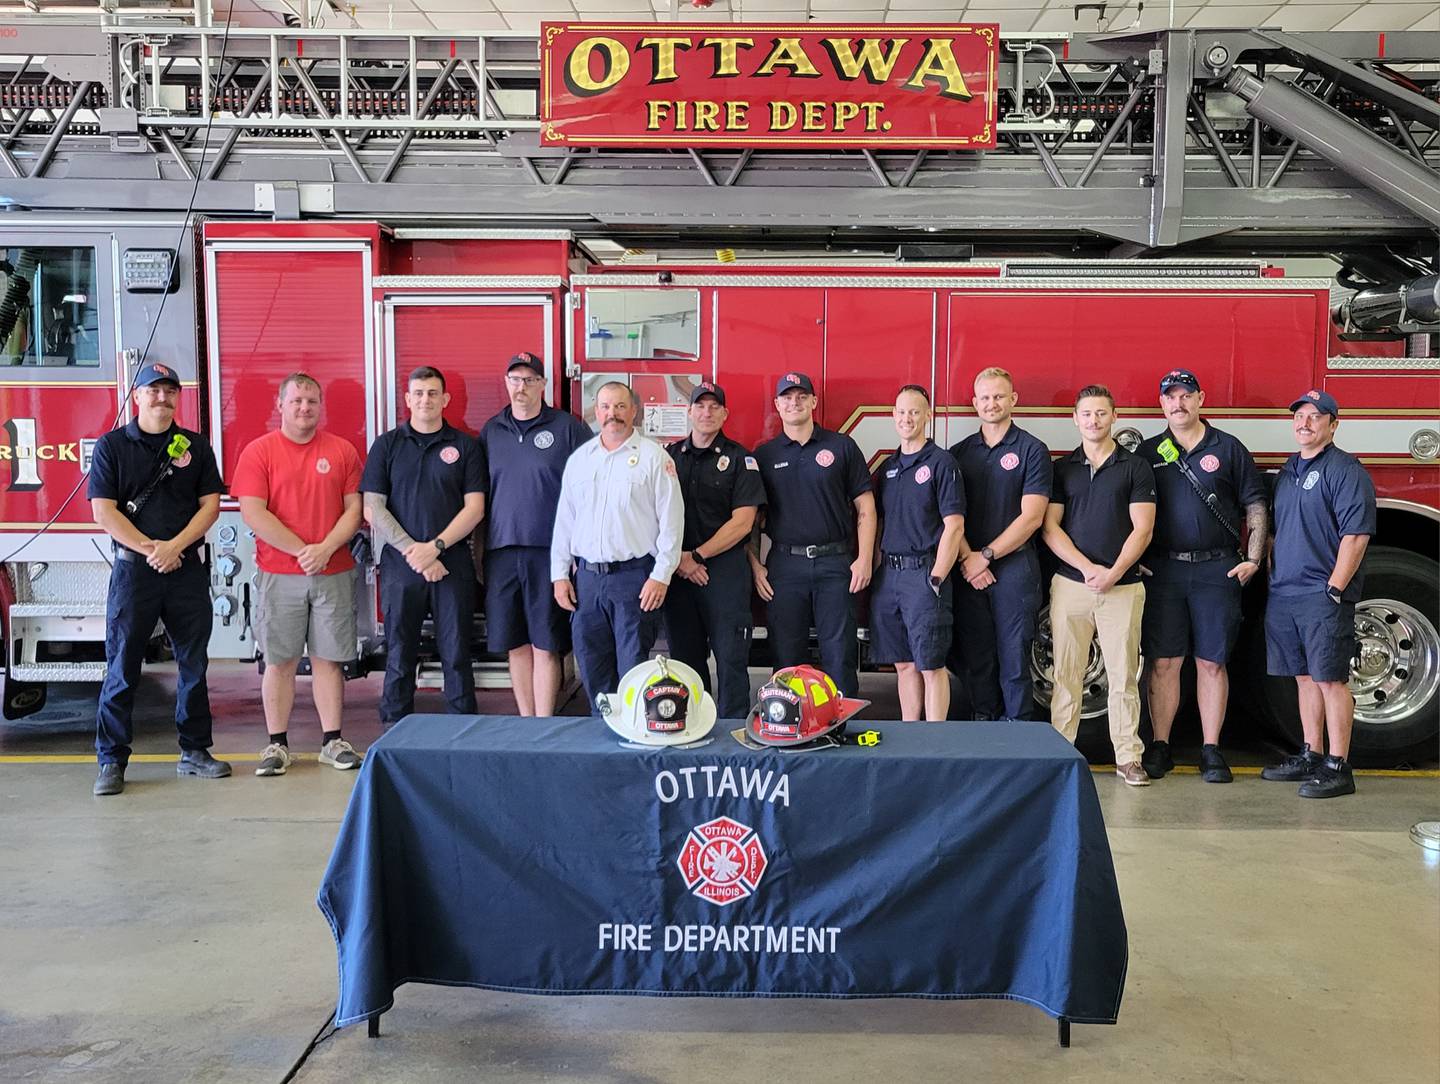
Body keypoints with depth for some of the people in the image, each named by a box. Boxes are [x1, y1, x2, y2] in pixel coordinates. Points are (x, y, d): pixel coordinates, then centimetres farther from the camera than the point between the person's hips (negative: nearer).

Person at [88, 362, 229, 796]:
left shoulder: (196, 446, 8)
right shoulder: (111, 446, 2)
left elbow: (210, 504, 2)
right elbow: (104, 511, -5)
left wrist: (175, 546, -11)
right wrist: (150, 549, -13)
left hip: (187, 569, 3)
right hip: (132, 567, -2)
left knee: (193, 663, 7)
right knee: (122, 667, -1)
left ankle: (194, 751, 17)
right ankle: (111, 760, 7)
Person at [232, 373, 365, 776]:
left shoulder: (342, 451, 7)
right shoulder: (258, 452, 1)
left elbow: (354, 507, 4)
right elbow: (252, 513, -7)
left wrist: (326, 548, -11)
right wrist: (301, 550, -12)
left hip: (333, 573, 2)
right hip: (278, 575, -1)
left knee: (329, 659, 6)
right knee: (280, 661, 4)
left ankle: (332, 741, 13)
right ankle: (277, 744, 13)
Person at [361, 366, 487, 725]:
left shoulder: (464, 446, 6)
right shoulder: (386, 445, 7)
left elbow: (474, 507, 0)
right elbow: (373, 509, 0)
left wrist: (435, 547, -12)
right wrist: (412, 550, -9)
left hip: (453, 564, 0)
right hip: (400, 564, 0)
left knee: (457, 655, 3)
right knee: (399, 655, 6)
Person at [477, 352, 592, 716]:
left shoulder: (568, 427, 0)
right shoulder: (491, 430, 12)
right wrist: (479, 548, 11)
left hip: (549, 551, -4)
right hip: (501, 550, 4)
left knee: (545, 645, -1)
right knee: (515, 645, 8)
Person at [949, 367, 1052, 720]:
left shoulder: (1032, 450, 0)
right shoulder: (959, 452, 12)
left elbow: (1031, 517, -8)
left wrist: (986, 555, -12)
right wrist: (967, 559, -9)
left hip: (1014, 568, -3)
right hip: (968, 571, 4)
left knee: (1014, 659, -1)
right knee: (975, 659, 8)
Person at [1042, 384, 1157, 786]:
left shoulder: (1136, 467, 6)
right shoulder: (1062, 469, 11)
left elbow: (1142, 529, -1)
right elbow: (1050, 527, 3)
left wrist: (1113, 572, -12)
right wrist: (1087, 567, -9)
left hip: (1122, 587, -1)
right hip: (1070, 584, 1)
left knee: (1123, 677, 1)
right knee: (1065, 676, 3)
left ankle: (1128, 757, 7)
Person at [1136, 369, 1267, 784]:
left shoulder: (1229, 449, 6)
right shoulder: (1148, 452, 9)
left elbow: (1255, 506, 6)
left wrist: (1253, 559, -3)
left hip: (1216, 571, -1)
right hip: (1162, 570, 1)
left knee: (1211, 662, 3)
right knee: (1163, 662, 2)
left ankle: (1211, 751, 10)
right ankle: (1159, 746, 11)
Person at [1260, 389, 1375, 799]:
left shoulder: (1346, 470, -7)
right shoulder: (1288, 471, 18)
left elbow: (1356, 534, -14)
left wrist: (1335, 588, -18)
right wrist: (1269, 573, 15)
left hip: (1323, 596, -7)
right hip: (1283, 595, 8)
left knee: (1330, 678, -5)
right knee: (1305, 677, 12)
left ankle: (1338, 768, 0)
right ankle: (1311, 756, 20)